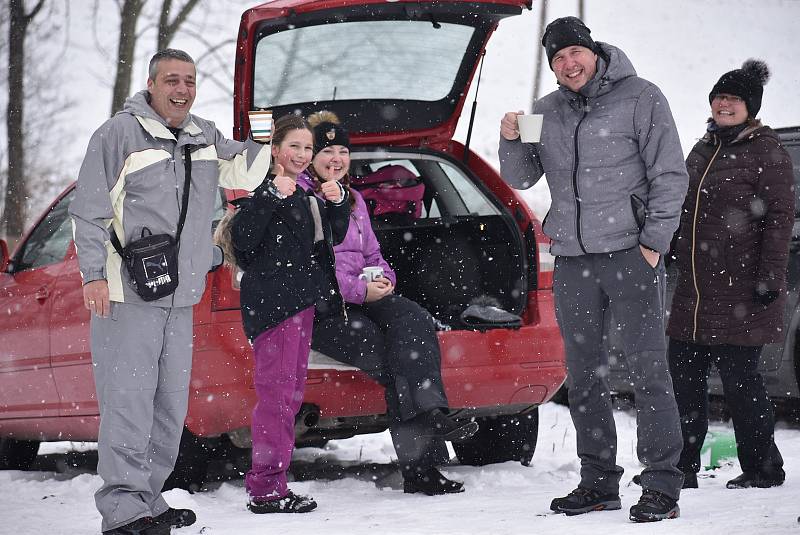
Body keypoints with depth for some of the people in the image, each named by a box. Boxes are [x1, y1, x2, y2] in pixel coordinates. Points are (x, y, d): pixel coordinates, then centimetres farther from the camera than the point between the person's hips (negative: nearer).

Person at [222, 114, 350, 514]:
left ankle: (266, 477, 21)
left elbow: (332, 237, 24)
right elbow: (241, 238, -21)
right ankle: (267, 489, -11)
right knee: (276, 390, -12)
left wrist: (338, 203, 7)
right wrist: (273, 196, -28)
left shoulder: (307, 193, 17)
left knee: (291, 391, 13)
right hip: (273, 299, -10)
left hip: (303, 300, 10)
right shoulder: (267, 190, -9)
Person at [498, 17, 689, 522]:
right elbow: (522, 179, 15)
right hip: (572, 260, 5)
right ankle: (599, 481, 18)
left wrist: (653, 242, -11)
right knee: (585, 376, 9)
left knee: (649, 371, -6)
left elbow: (671, 175, -4)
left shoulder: (640, 98, -2)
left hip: (631, 253, -5)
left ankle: (662, 487, -5)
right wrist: (511, 141, -6)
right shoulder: (545, 112, 12)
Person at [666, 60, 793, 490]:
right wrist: (675, 257, 22)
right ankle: (682, 467, 14)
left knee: (738, 375, -5)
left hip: (741, 291, -7)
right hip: (694, 289, 7)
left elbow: (779, 218, -10)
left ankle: (762, 467, 8)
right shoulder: (702, 151, 18)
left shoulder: (766, 152, -5)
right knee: (683, 373, 6)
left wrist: (770, 277, -16)